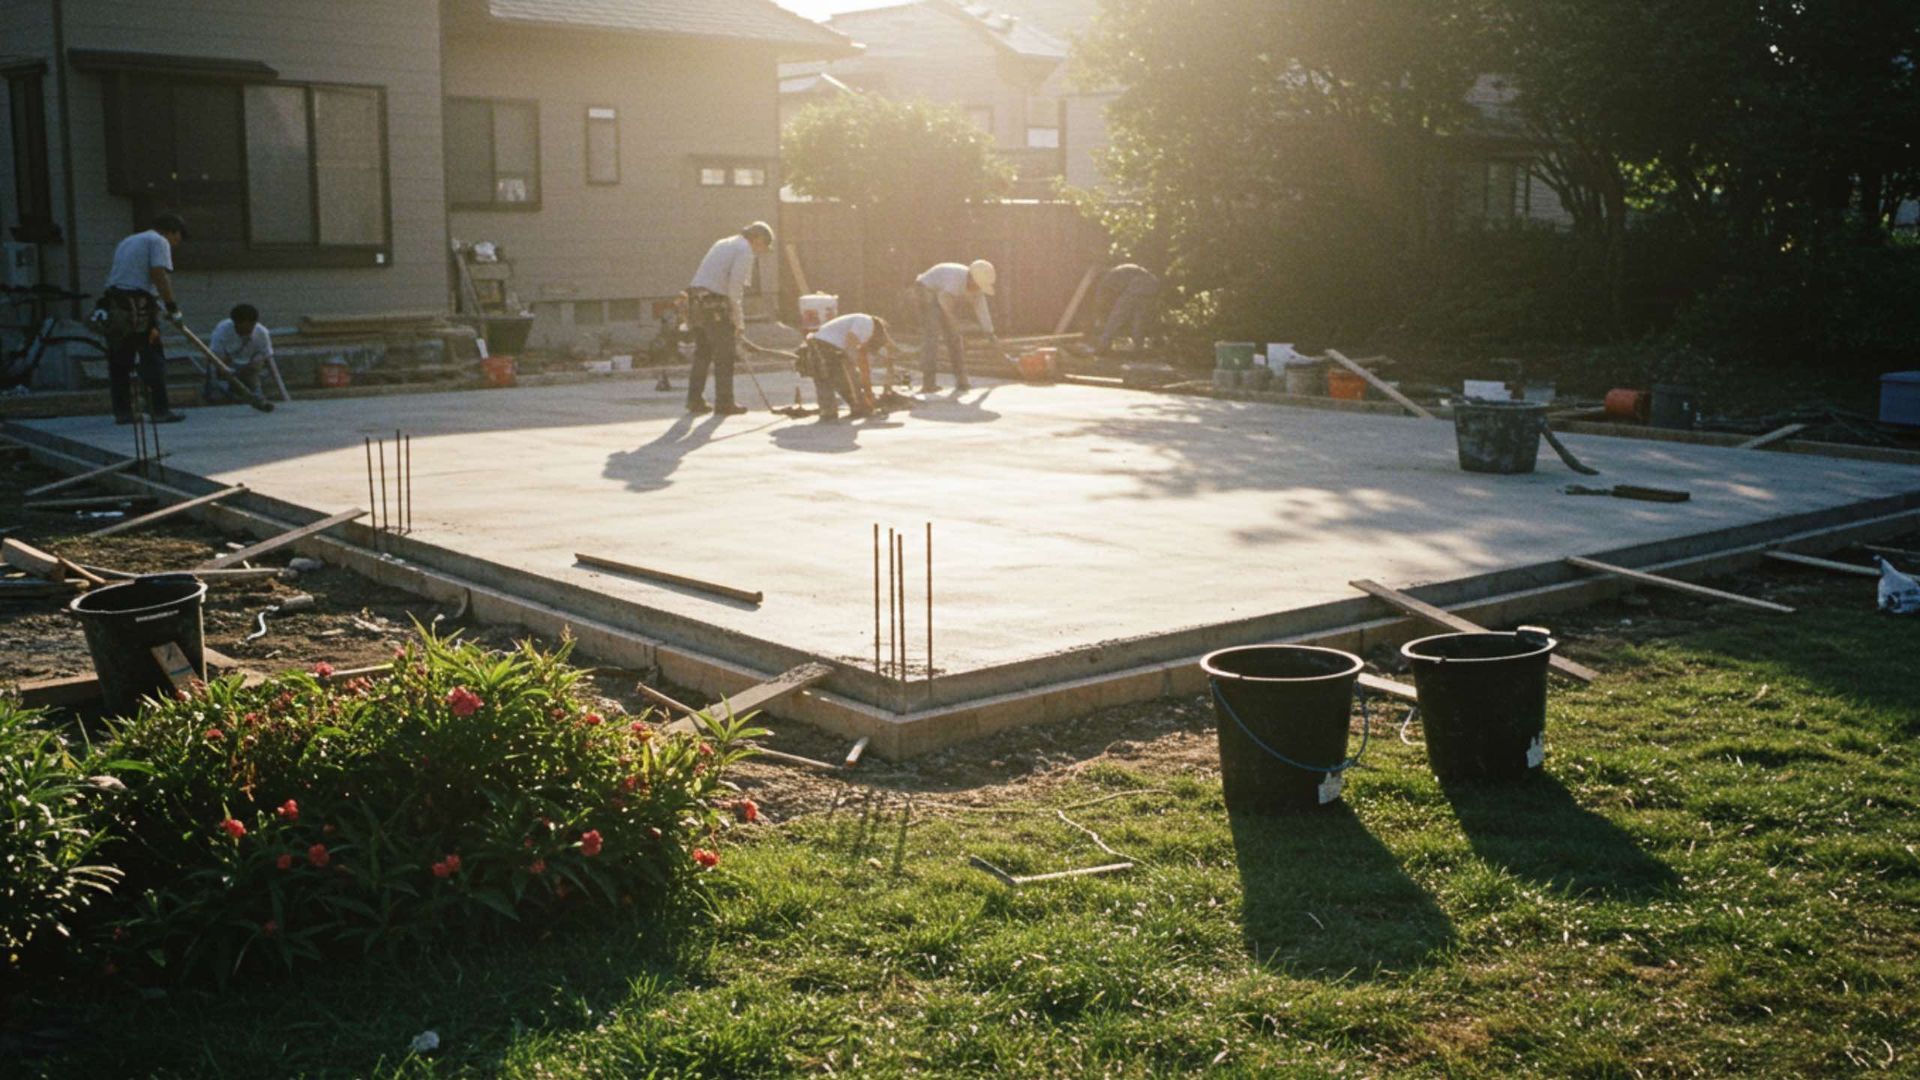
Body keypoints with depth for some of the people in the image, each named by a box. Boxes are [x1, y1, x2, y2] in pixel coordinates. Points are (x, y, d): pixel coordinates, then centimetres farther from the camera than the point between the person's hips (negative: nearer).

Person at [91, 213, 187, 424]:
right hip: (138, 307, -8)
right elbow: (158, 273, -13)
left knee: (119, 363, 9)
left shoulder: (127, 241, 28)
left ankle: (122, 412, 10)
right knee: (153, 360, -4)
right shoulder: (159, 242, 1)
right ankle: (159, 410, -6)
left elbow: (114, 276, 26)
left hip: (114, 303, 8)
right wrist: (172, 306, -11)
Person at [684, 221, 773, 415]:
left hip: (696, 299, 9)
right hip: (715, 306, -9)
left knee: (702, 353, 15)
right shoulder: (745, 251, -5)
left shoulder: (723, 243, 22)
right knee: (725, 355, 0)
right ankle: (724, 404, 3)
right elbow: (734, 288, -14)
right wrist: (738, 321, -9)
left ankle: (695, 400, 16)